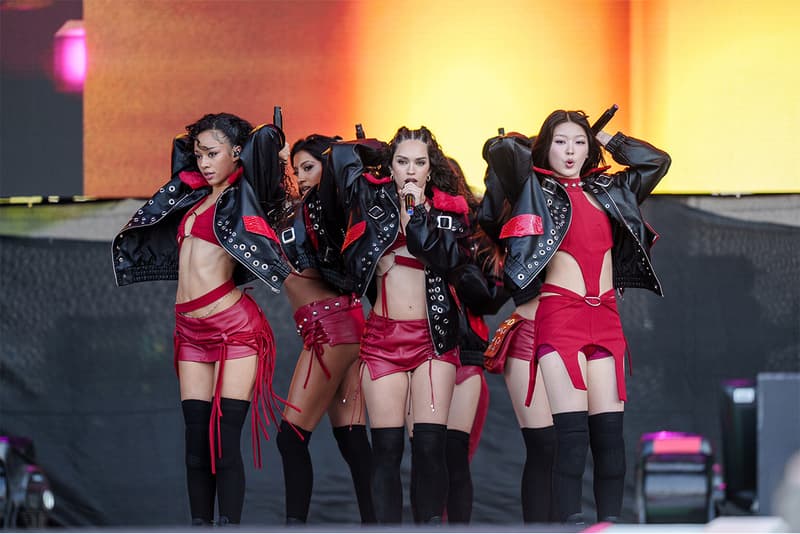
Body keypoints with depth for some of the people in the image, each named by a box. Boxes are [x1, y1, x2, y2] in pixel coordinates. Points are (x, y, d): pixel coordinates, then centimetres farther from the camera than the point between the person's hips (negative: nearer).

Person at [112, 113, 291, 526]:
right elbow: (181, 146, 36)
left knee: (224, 442, -10)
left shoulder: (242, 196, -2)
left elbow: (266, 139, -15)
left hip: (233, 326, -7)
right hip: (192, 332, 7)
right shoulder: (195, 196, 18)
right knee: (196, 443, 4)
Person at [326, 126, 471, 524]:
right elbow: (341, 154, 8)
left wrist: (418, 211, -11)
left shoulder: (447, 210, 6)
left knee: (430, 443, -7)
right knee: (386, 447, -3)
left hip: (433, 337, -1)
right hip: (383, 337, 1)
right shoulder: (375, 201, 8)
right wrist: (383, 151, 18)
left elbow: (443, 258, -10)